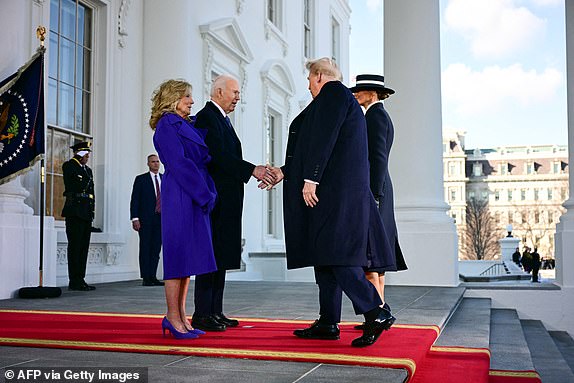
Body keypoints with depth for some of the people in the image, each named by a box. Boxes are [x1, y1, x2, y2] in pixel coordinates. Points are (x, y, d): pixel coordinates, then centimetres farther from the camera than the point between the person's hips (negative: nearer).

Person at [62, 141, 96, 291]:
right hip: (74, 212, -8)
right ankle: (74, 281, -5)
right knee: (75, 247, -7)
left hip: (86, 213, 8)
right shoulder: (69, 166, -2)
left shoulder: (88, 170, 21)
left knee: (84, 247, 8)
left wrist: (92, 209, 12)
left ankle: (80, 280, 13)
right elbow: (80, 187, -14)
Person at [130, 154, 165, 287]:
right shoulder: (141, 179, 4)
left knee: (156, 249, 4)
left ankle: (153, 277, 8)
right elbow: (134, 200, -1)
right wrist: (135, 218, -11)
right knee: (145, 248, -2)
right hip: (145, 219, -4)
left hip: (161, 219, 4)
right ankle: (146, 278, 0)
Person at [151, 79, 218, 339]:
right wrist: (205, 195, -16)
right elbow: (179, 164, -15)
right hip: (180, 198, -9)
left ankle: (180, 317, 13)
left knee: (187, 258, 8)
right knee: (179, 255, -6)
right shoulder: (166, 125, -7)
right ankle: (173, 317, 0)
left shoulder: (187, 125, 20)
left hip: (195, 198, 9)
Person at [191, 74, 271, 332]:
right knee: (210, 255, -9)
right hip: (214, 199, -10)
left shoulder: (221, 119, 23)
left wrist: (254, 172, 11)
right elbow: (219, 156, -20)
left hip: (225, 201, 10)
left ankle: (215, 312, 15)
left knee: (220, 256, 10)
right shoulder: (207, 117, -9)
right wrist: (252, 170, -21)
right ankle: (202, 314, -5)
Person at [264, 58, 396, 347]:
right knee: (325, 255, 9)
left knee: (334, 254, -13)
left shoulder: (333, 93, -4)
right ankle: (328, 323, 13)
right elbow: (316, 148, 27)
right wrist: (284, 173, 28)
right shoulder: (338, 97, 26)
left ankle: (376, 313, -15)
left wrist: (310, 179, -19)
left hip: (334, 190, -10)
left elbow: (323, 139, -16)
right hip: (330, 192, 10)